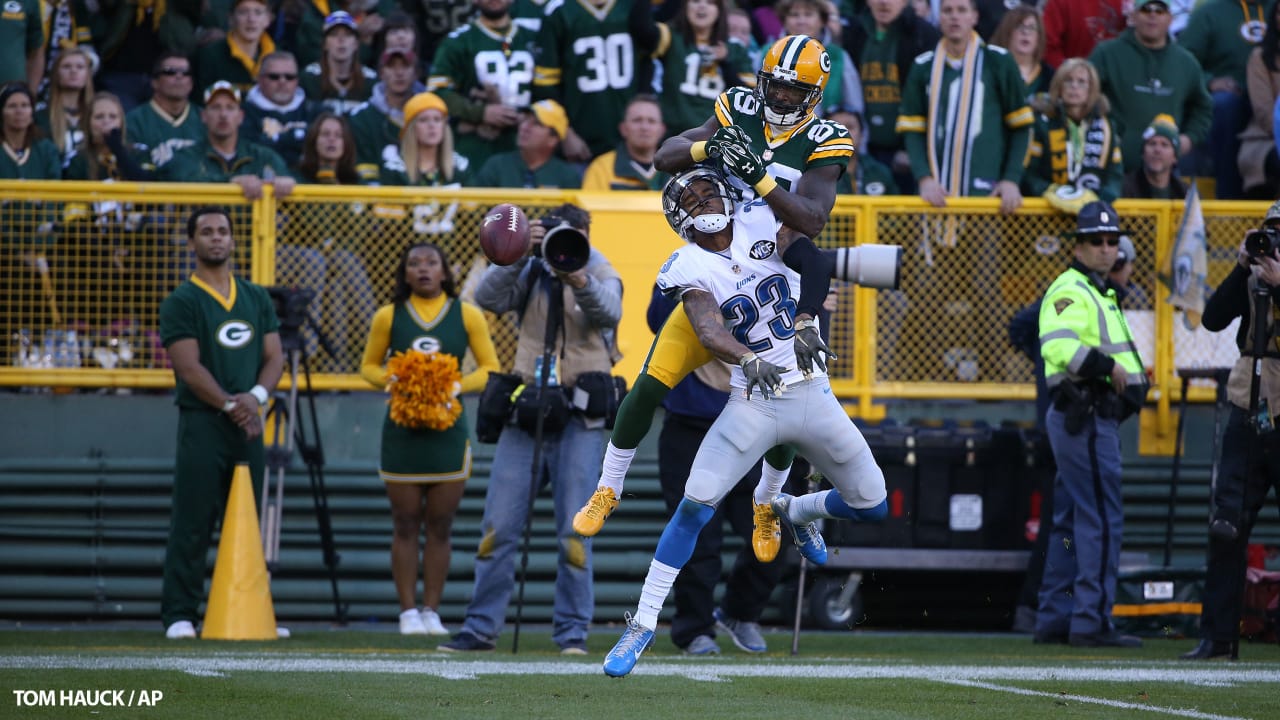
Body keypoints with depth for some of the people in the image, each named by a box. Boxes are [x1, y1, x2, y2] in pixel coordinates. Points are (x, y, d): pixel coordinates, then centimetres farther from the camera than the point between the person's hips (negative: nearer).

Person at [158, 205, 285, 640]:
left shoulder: (256, 299, 16)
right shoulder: (181, 302, -1)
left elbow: (275, 356, 11)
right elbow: (189, 367, -10)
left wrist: (255, 396, -7)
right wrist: (231, 405, -16)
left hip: (248, 423, 5)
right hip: (202, 423, -5)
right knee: (191, 525, -8)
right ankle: (179, 616, -7)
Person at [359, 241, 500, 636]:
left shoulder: (467, 315, 3)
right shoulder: (389, 316, 4)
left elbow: (490, 368, 6)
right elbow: (369, 366, 12)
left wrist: (459, 385, -12)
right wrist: (390, 380, -10)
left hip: (447, 429, 0)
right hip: (402, 430, 0)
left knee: (440, 526, 2)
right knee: (406, 525, 0)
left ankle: (431, 611, 9)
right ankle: (408, 612, 4)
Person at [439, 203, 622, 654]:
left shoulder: (601, 275, 5)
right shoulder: (530, 274, 10)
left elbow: (609, 312, -17)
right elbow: (487, 297, -7)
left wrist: (581, 282, -38)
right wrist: (519, 256, -21)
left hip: (579, 417, -2)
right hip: (527, 409, 2)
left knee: (575, 529, -5)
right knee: (499, 526, 1)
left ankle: (572, 630, 2)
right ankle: (481, 626, 7)